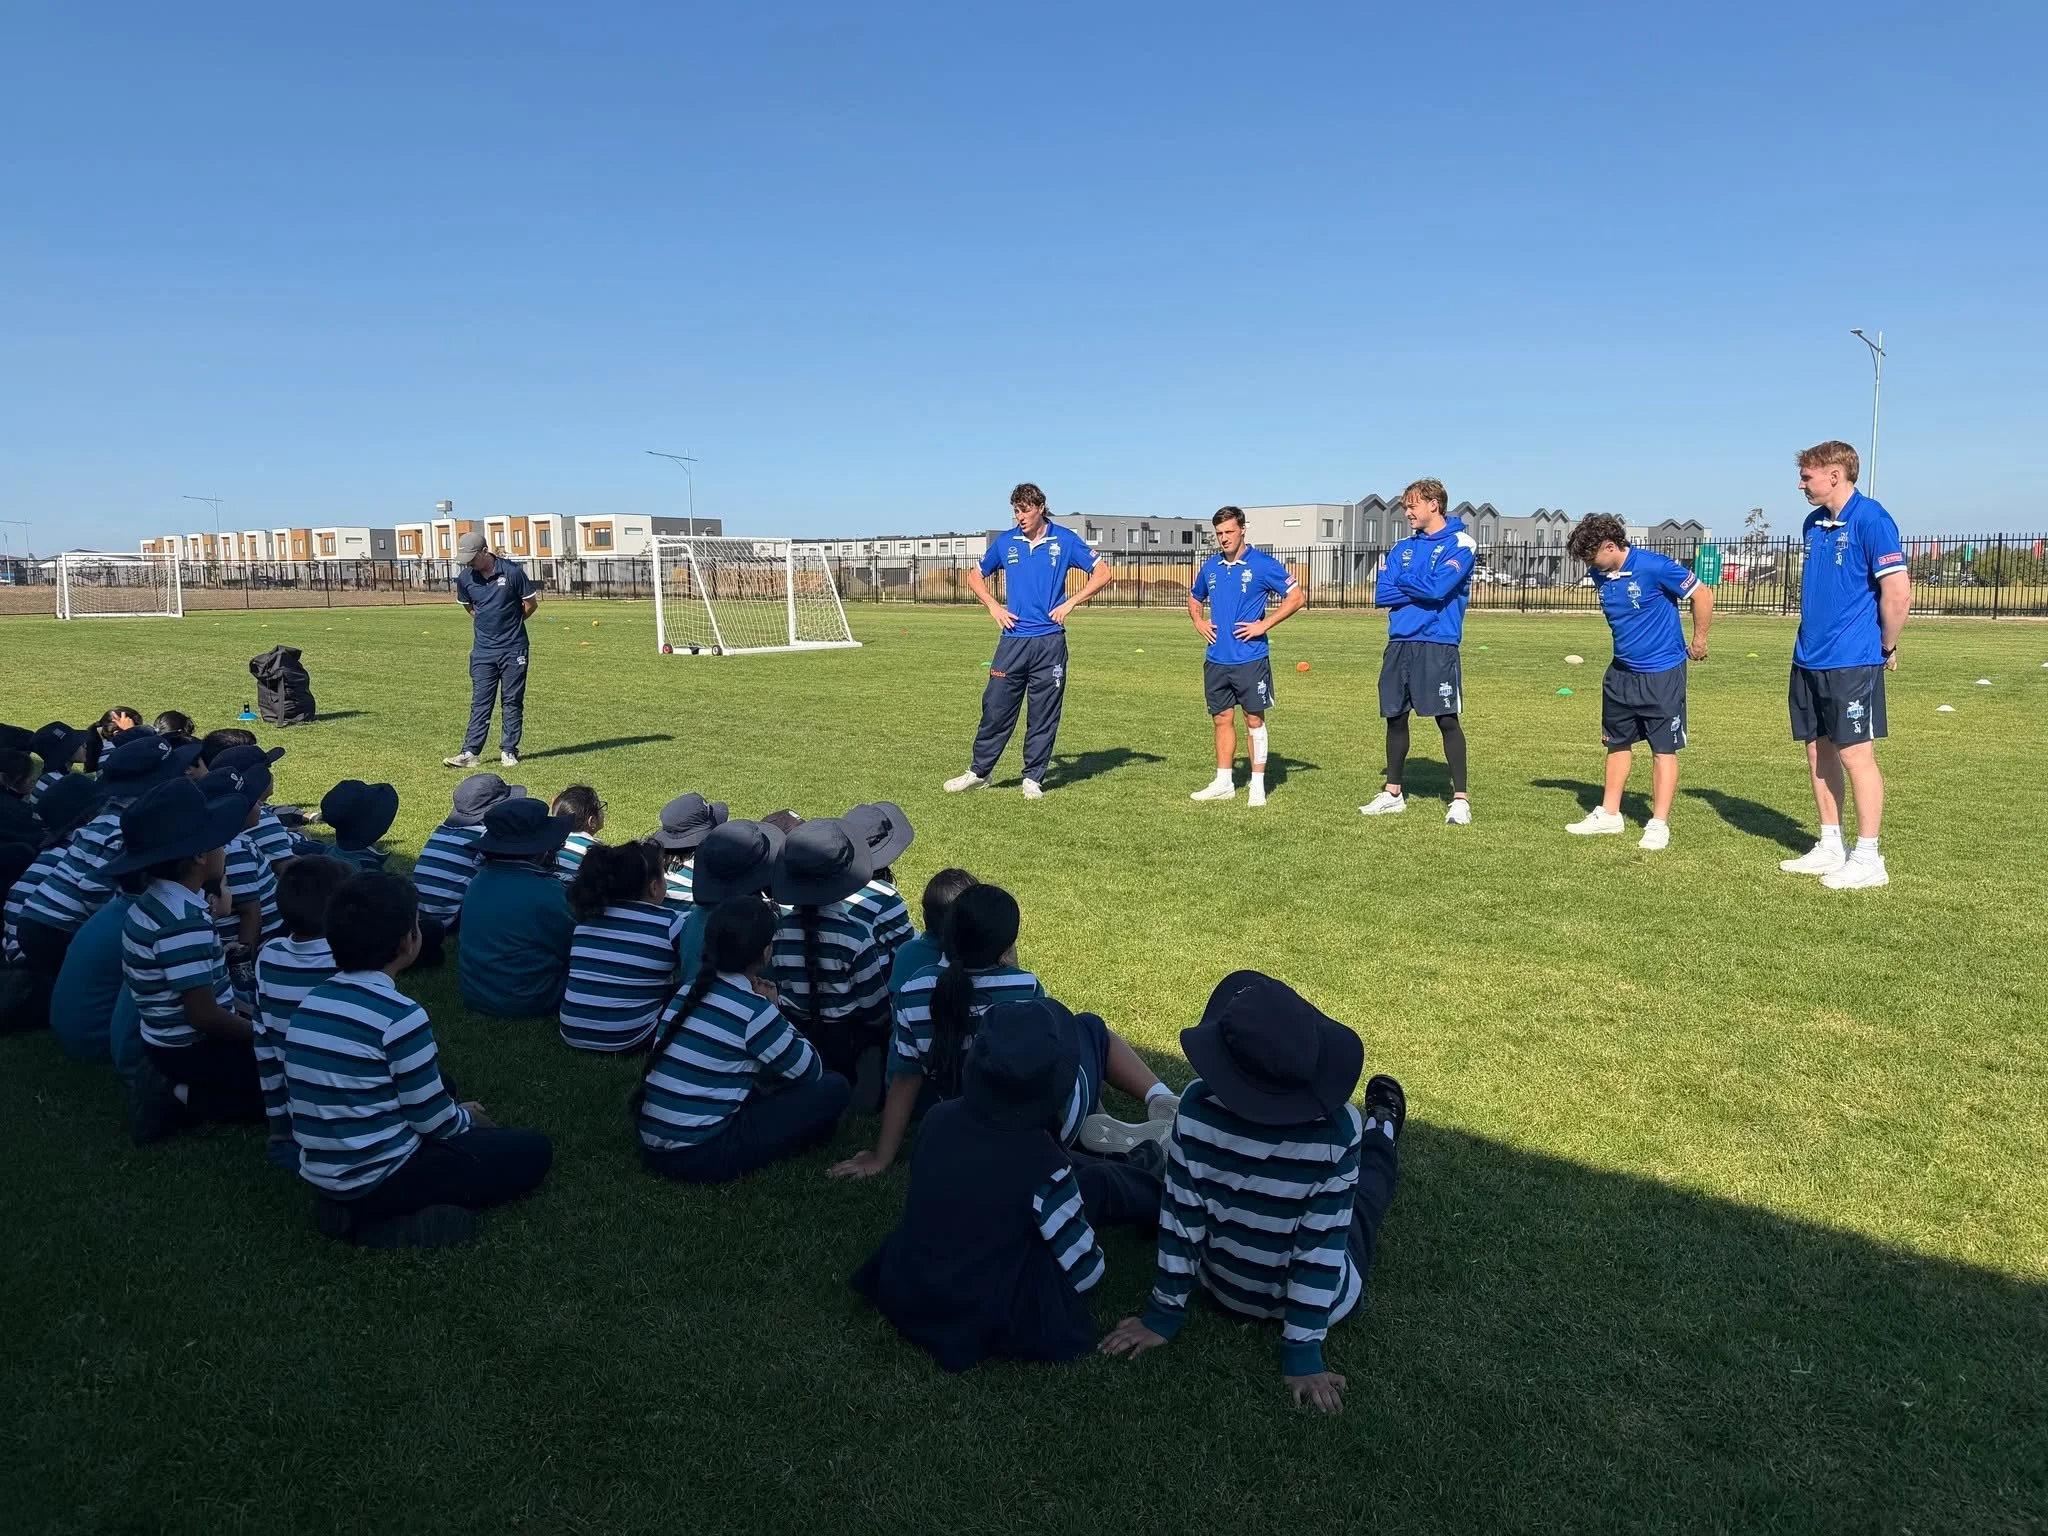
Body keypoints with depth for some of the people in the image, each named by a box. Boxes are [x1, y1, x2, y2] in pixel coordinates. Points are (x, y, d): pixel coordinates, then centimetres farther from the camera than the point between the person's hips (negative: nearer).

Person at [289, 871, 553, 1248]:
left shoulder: (311, 1002, 2)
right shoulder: (399, 1015, -22)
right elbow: (434, 1121, -15)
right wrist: (469, 1118, 9)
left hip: (323, 1175, 8)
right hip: (377, 1179, -8)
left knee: (441, 1087, 29)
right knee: (533, 1151, 4)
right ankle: (399, 1218, -6)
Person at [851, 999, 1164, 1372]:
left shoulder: (940, 1118, -9)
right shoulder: (1041, 1163, -24)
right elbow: (1085, 1272, -13)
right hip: (986, 1324, -5)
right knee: (1097, 1182, 4)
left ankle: (1140, 1181, 39)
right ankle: (1153, 1189, 34)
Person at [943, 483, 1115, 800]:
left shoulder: (1065, 540, 2)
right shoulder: (1005, 542, 8)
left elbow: (1103, 573, 3)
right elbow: (975, 576, 20)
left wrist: (1070, 603, -6)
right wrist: (993, 606, 4)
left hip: (1049, 642, -2)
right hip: (1012, 640, 2)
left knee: (1044, 715, 3)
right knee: (996, 707, 3)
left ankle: (1033, 778, 12)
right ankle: (978, 771, 16)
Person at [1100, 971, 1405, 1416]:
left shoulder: (1198, 1108, -30)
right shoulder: (1337, 1130, -34)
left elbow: (1180, 1216, -19)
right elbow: (1322, 1245, -27)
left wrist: (1164, 1313, -6)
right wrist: (1302, 1352, -15)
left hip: (1226, 1288, 1)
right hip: (1321, 1301, -1)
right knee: (1371, 1169, 28)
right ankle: (1381, 1129, 60)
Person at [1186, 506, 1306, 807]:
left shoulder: (1262, 564, -7)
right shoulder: (1210, 566, 10)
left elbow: (1298, 596, -7)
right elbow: (1194, 598, 28)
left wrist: (1263, 625, -13)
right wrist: (1199, 622, 8)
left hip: (1250, 657, -5)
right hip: (1216, 658, 5)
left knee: (1254, 719, 1)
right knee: (1222, 719, 10)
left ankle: (1258, 786, 7)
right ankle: (1224, 783, 19)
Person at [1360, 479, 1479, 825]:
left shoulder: (1460, 544, -3)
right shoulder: (1403, 548, 16)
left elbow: (1438, 588, -17)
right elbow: (1381, 595, 4)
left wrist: (1403, 582, -1)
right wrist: (1421, 588, -7)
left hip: (1437, 645, -6)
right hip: (1399, 644, 6)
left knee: (1447, 720, -6)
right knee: (1395, 718, 11)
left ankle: (1460, 799, -1)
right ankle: (1393, 793, 23)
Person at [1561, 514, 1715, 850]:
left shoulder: (1655, 567, -19)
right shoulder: (1601, 575, 2)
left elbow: (1703, 596, -12)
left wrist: (1698, 642, -4)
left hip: (1662, 674, -7)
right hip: (1621, 672, 7)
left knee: (1663, 748, 0)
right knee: (1617, 743, 14)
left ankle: (1659, 824, 5)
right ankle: (1609, 814, 25)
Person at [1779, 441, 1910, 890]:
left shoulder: (1871, 520, -13)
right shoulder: (1813, 523, 12)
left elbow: (1898, 592, -18)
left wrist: (1886, 649, -7)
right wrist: (1813, 638, 16)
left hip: (1851, 662, -8)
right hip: (1808, 659, 8)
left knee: (1855, 754, -4)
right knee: (1818, 752, 12)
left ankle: (1868, 859, 5)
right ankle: (1830, 848, 23)